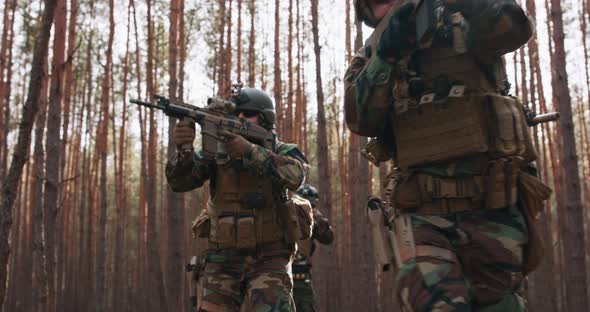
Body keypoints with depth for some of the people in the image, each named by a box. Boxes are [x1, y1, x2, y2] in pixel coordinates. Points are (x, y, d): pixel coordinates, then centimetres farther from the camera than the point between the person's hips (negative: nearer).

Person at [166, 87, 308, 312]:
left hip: (268, 260, -2)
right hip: (222, 261, 3)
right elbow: (180, 181, -9)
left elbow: (294, 176, -22)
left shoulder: (284, 152, 1)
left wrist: (249, 151, -32)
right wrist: (182, 149, -29)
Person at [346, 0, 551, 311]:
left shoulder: (465, 26, 6)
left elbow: (513, 27, -14)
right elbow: (361, 120, -5)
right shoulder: (370, 58, 12)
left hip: (490, 207, 0)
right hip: (420, 212, 1)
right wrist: (385, 55, -16)